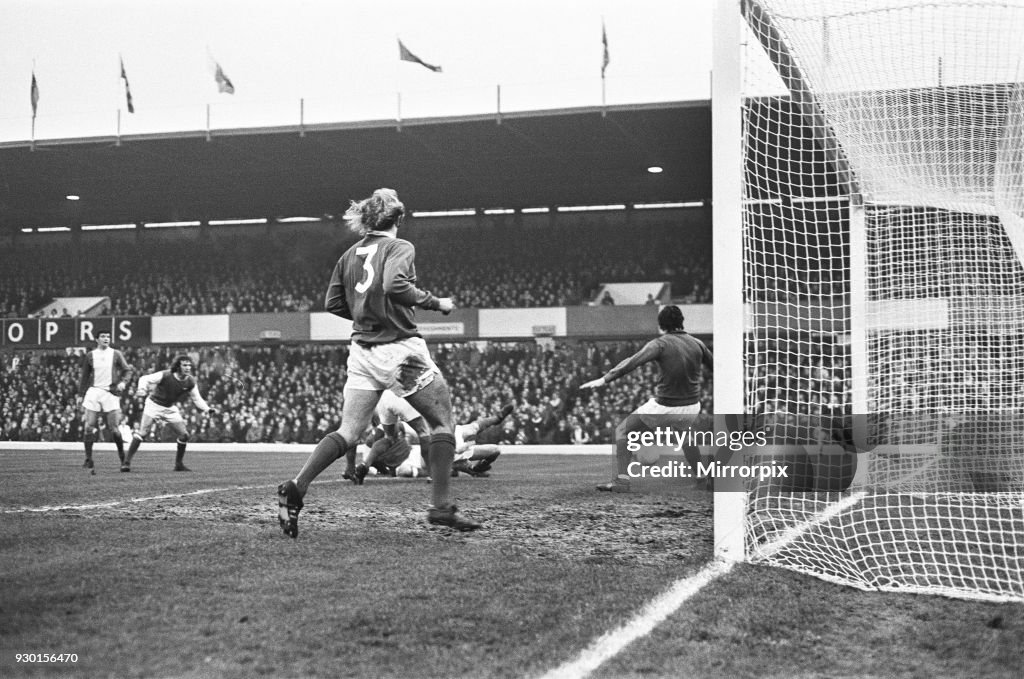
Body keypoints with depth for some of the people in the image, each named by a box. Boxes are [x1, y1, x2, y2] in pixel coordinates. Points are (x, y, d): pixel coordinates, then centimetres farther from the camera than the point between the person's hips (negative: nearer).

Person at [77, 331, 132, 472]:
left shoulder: (116, 354, 5)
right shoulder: (90, 356, 7)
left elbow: (127, 370, 6)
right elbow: (84, 377, 12)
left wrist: (123, 382, -13)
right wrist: (81, 395, 9)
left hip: (111, 393, -1)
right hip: (93, 392, 1)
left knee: (114, 428, -3)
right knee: (88, 427, -8)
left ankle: (122, 457, 16)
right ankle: (88, 459, -2)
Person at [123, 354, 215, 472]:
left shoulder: (190, 382, -9)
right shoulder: (165, 375, -22)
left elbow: (197, 399, 1)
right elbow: (145, 379, -17)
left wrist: (207, 409, -14)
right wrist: (142, 389, -37)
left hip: (171, 408, 5)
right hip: (154, 404, -5)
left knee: (184, 435, -2)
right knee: (143, 432, -17)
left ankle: (179, 464, 16)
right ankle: (127, 462, -10)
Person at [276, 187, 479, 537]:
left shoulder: (350, 255, 13)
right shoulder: (399, 247, -5)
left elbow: (333, 303, 12)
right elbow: (395, 285, -23)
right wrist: (436, 302, -12)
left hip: (362, 352, 6)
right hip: (401, 350, -6)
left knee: (348, 432, 7)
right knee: (442, 422, 6)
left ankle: (297, 486, -9)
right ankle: (441, 507, 4)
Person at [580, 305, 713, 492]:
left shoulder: (660, 343, -10)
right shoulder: (697, 344, 4)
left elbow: (632, 362, -21)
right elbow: (715, 367, 17)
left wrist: (604, 380, -22)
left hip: (664, 408, -5)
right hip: (691, 409, 5)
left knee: (622, 431, 11)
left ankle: (621, 480, 0)